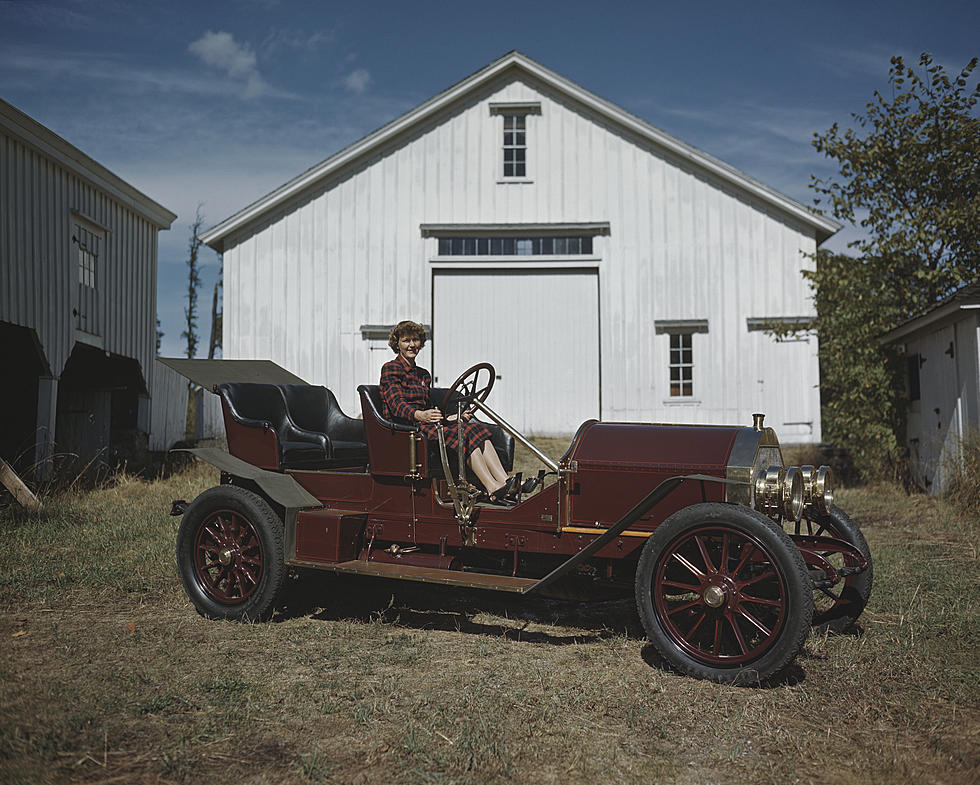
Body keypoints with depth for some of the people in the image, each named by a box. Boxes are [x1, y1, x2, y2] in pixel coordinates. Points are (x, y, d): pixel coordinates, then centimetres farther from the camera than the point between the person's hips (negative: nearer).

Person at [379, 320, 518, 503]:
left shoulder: (423, 374, 23)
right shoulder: (390, 369, -1)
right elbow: (396, 405, -15)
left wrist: (456, 417, 6)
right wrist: (420, 415, -35)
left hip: (424, 424, 7)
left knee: (476, 429, -18)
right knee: (464, 434, -28)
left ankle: (503, 481, -33)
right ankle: (493, 489, -38)